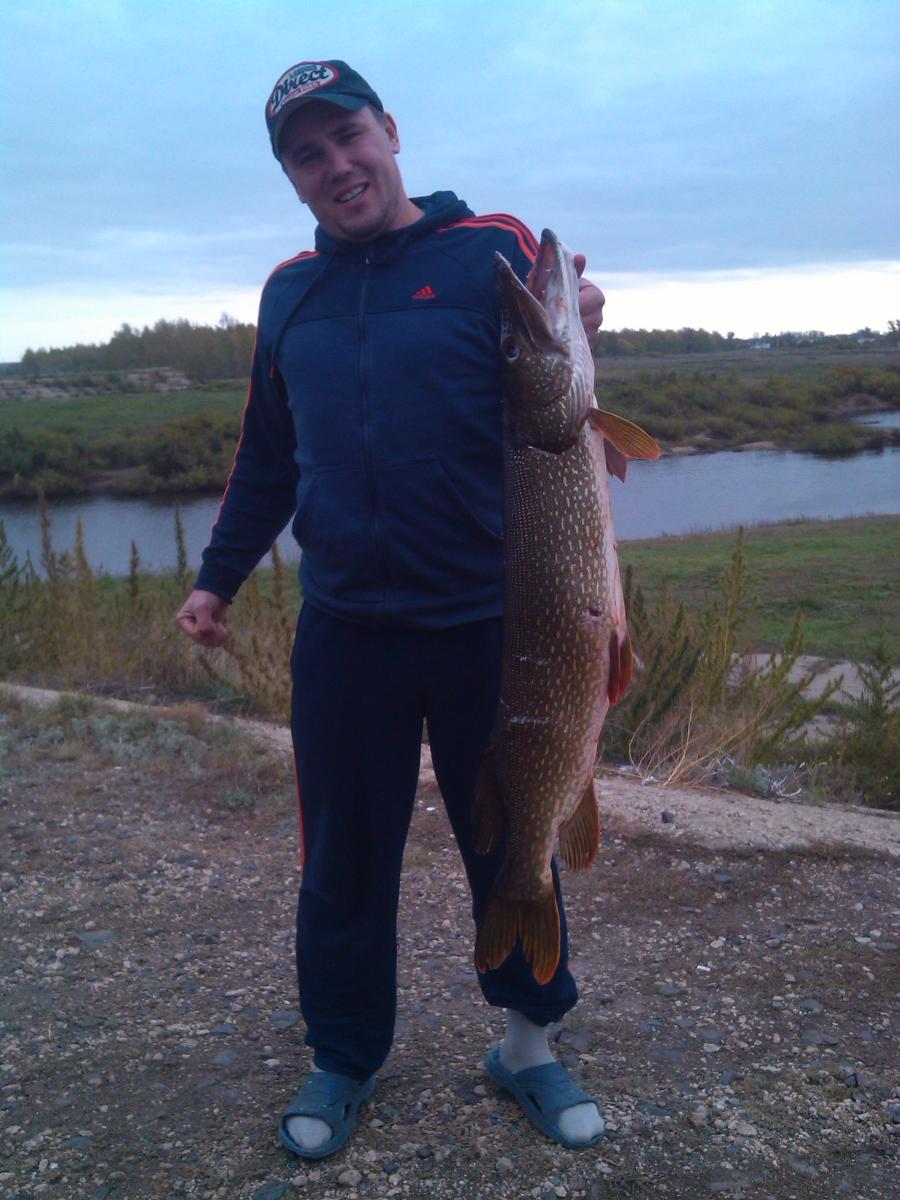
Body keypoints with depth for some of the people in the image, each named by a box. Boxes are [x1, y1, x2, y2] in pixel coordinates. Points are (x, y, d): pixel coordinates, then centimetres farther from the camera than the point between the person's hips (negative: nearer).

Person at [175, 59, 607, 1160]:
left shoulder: (494, 253, -3)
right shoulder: (290, 293, 10)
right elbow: (265, 461, 19)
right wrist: (217, 576, 15)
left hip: (487, 623, -3)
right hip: (344, 628, 3)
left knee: (512, 845, 12)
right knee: (343, 860, 13)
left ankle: (528, 1046, 34)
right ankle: (342, 1060, 33)